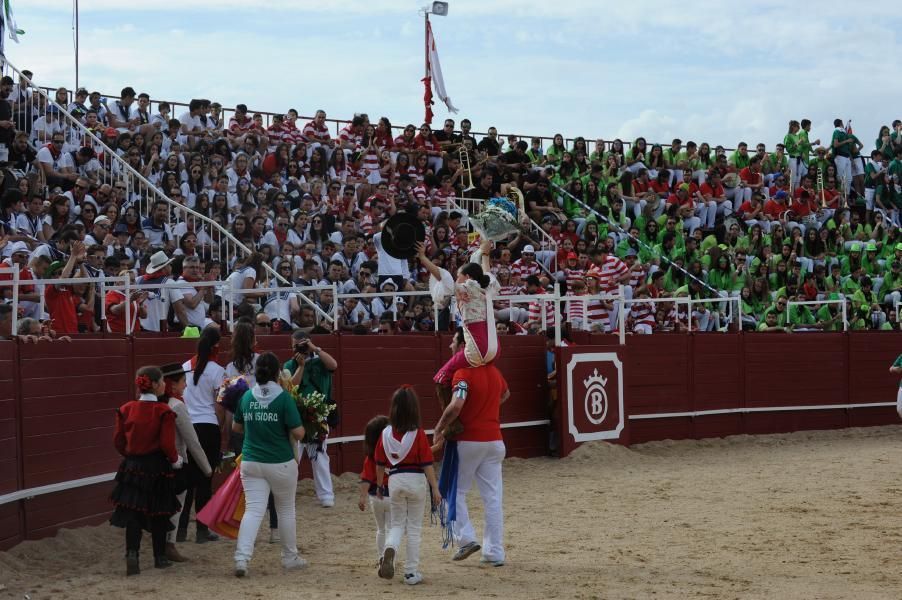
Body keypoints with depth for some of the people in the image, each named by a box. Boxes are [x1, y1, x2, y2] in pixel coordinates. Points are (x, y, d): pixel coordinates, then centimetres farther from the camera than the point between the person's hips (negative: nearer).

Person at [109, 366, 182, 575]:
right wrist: (175, 459, 3)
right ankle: (160, 558, 22)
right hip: (157, 467, -3)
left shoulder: (126, 409, -1)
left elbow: (118, 440, 3)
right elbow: (167, 444, -16)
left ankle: (132, 554, -13)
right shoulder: (163, 412, -14)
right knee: (158, 514, 12)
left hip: (132, 466, 3)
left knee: (132, 513, 5)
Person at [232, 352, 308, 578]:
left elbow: (236, 427, 14)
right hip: (281, 463, -3)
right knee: (286, 509, 16)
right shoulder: (283, 398, -13)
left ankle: (242, 557, -19)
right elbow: (298, 433, -15)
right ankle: (290, 557, 28)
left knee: (253, 510, -1)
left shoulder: (247, 397, 1)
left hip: (251, 463, 3)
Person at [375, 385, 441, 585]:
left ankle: (389, 549, -16)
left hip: (395, 480, 2)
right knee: (414, 528, 9)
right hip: (417, 480, -2)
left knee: (397, 524, 16)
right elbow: (427, 464, -11)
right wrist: (435, 488, -5)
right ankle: (411, 572, 11)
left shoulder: (386, 433, -2)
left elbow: (380, 464, 5)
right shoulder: (418, 434, -11)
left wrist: (379, 486, 19)